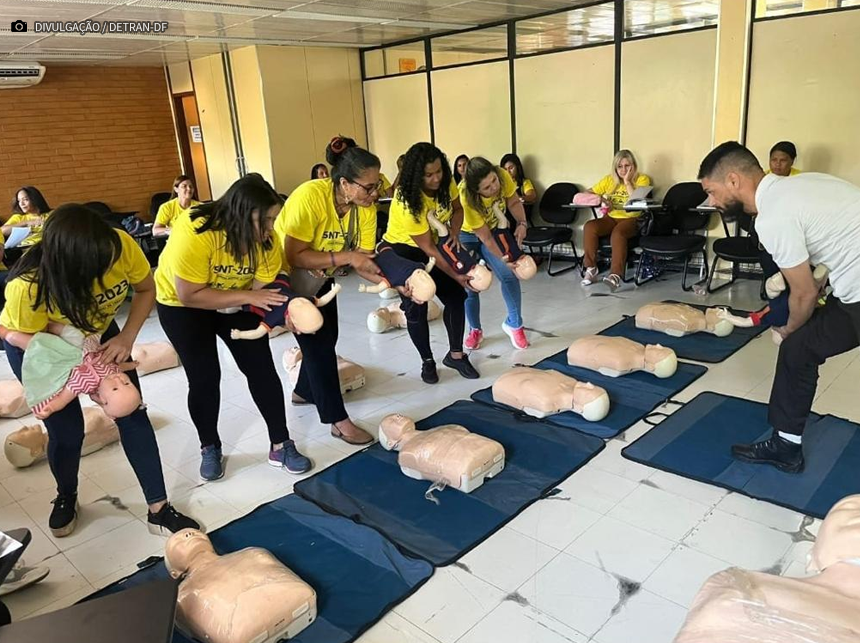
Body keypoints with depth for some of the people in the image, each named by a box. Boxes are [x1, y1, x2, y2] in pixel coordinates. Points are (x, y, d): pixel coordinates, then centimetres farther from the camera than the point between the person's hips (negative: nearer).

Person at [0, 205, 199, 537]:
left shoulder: (122, 246, -32)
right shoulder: (28, 285, -38)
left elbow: (146, 290, -14)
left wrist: (127, 338, -27)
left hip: (98, 332, 3)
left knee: (133, 415, -3)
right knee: (66, 429, -2)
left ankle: (159, 509, 8)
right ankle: (66, 497, 32)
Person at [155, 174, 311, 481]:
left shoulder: (266, 240, -21)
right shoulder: (195, 233, -36)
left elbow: (263, 287, -20)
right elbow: (190, 295, -34)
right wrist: (248, 296, -39)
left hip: (236, 302, 4)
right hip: (181, 305, -4)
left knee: (262, 368, -3)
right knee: (204, 377, -4)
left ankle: (280, 446, 8)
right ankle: (209, 448, 19)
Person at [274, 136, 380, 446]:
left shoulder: (366, 207, -18)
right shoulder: (310, 197, -36)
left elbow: (363, 258, -17)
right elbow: (295, 256, -36)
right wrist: (346, 257, -39)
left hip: (320, 276, 7)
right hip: (285, 274, -7)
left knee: (326, 336, 16)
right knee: (317, 341, -9)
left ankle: (305, 391, 41)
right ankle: (337, 420, 1)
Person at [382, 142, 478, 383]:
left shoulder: (445, 183, -16)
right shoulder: (407, 201, -33)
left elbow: (457, 209, 4)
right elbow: (427, 247, -29)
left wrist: (454, 234, -15)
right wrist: (456, 275, -27)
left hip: (435, 245, 6)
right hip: (402, 251, -6)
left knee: (456, 296, -2)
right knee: (416, 306, -10)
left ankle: (456, 354, 13)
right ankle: (427, 361, 10)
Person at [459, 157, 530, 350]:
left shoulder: (503, 176, -28)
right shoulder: (467, 198, -38)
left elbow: (514, 202, -9)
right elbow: (485, 237, -30)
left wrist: (521, 223, -25)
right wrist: (504, 258, -32)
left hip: (495, 229, 3)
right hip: (466, 235, -3)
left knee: (509, 274, -10)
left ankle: (514, 324, 7)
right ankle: (475, 329, 16)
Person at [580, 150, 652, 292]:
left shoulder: (642, 179, 3)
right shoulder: (609, 179, 14)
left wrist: (627, 182, -9)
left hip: (631, 219, -4)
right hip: (610, 218, 4)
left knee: (618, 233, -38)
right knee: (589, 227, -27)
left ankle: (615, 275, -45)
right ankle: (591, 268, -20)